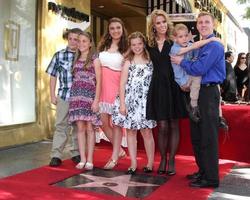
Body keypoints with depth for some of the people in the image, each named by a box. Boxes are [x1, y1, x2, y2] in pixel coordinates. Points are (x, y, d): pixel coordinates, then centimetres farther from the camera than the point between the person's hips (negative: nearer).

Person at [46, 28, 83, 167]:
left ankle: (76, 153, 20)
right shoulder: (59, 55, 5)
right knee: (61, 125, 0)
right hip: (63, 96, 0)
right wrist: (52, 95, 4)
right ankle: (56, 156, 3)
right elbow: (53, 76, 9)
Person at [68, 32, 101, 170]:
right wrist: (74, 96, 5)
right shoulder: (76, 59, 16)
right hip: (77, 96, 4)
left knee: (89, 128, -1)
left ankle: (90, 160, 5)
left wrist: (96, 100, -12)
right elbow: (74, 79, 13)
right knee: (80, 128, 2)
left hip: (90, 96, -4)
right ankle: (82, 159, 7)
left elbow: (98, 81, -4)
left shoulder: (95, 60, 2)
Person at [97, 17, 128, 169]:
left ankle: (114, 157, 10)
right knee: (103, 122, 5)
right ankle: (119, 150, 24)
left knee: (116, 122, 0)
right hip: (103, 86, 5)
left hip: (117, 87, -5)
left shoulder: (125, 48, 0)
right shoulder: (103, 45, 13)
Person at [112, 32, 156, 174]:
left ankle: (150, 163, 11)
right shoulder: (128, 62, 6)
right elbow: (122, 84, 2)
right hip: (130, 100, 1)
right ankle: (133, 163, 13)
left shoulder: (150, 60, 6)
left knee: (147, 132, 0)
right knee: (131, 131, 5)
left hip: (145, 101, -1)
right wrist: (122, 103, -6)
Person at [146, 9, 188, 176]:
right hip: (157, 87, 2)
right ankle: (163, 160, 15)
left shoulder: (174, 42, 1)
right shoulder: (150, 45, 9)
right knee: (162, 126, 1)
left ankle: (171, 161, 14)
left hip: (173, 86, -2)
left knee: (174, 125, 5)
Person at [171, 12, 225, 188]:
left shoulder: (215, 46, -12)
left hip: (209, 93, -9)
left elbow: (199, 69, -19)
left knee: (208, 137, -5)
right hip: (197, 92, 10)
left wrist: (181, 61, -5)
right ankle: (203, 171, 27)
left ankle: (211, 178, 5)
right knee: (197, 136, 15)